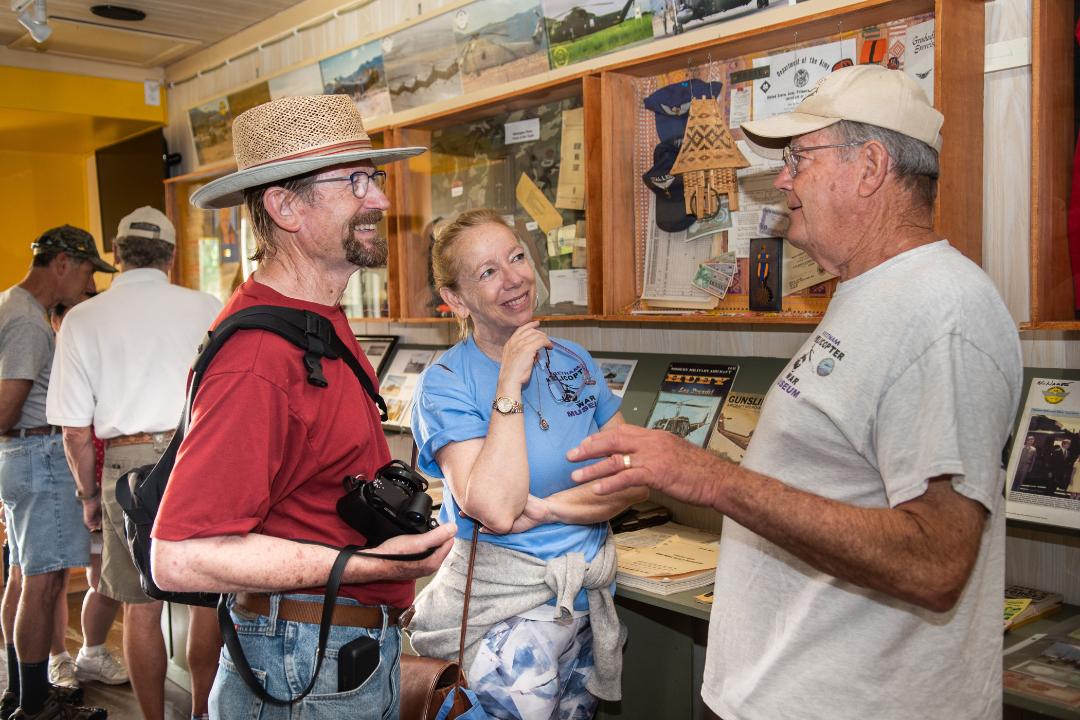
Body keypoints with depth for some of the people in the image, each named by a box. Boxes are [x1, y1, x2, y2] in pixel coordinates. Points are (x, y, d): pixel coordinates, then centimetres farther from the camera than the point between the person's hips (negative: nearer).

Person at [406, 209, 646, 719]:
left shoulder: (573, 362, 2)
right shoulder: (446, 382, -12)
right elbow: (495, 509, -25)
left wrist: (551, 508, -16)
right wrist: (509, 386, -22)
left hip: (588, 582, 5)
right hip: (505, 591, -5)